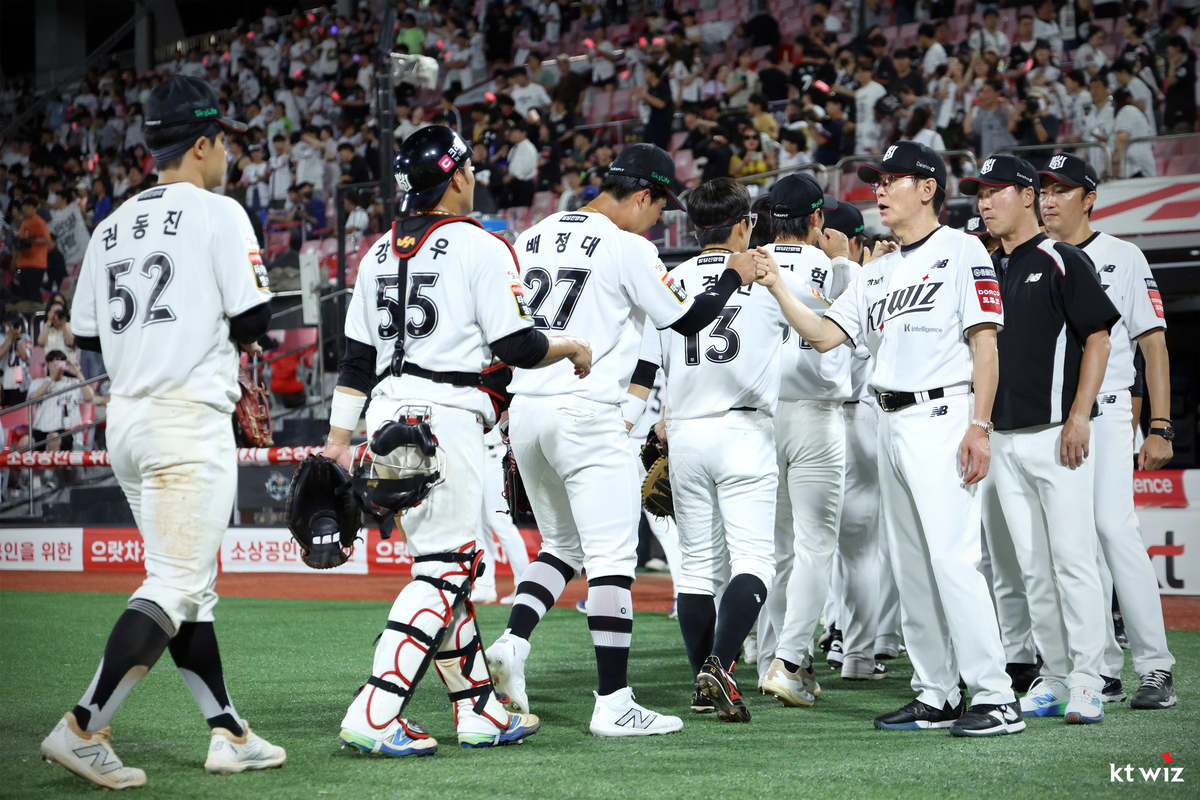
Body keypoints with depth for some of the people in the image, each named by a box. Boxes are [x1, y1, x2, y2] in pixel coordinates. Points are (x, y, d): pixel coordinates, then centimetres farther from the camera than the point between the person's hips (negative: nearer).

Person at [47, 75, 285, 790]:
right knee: (175, 586, -9)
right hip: (189, 418, -8)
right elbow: (254, 318, -11)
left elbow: (88, 333, 15)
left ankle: (229, 734, 16)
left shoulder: (114, 226, 14)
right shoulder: (219, 213, -6)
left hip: (124, 419, 8)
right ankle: (83, 728, -17)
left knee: (188, 584, 13)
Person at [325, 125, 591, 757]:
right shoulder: (481, 247, -6)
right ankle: (373, 716, -16)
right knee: (443, 569, -7)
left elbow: (356, 357, 15)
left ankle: (479, 710, 17)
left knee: (444, 563, 13)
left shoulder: (379, 252, 15)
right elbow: (516, 347, -9)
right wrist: (572, 347, 10)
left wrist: (338, 438, 17)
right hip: (447, 415, -8)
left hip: (387, 415, 8)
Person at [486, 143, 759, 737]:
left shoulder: (533, 238, 12)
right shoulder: (628, 247, -8)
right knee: (612, 558, -3)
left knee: (562, 544, 21)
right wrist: (735, 277, 15)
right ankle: (613, 704, -5)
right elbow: (687, 319, -2)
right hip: (586, 414, -7)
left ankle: (513, 640, 0)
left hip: (524, 410, 7)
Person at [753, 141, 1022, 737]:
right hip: (891, 423, 8)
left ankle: (996, 697, -14)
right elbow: (824, 335, 13)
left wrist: (979, 425, -17)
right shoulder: (878, 272, 20)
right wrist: (776, 287, 0)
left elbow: (985, 342, -9)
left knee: (951, 556, -15)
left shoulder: (960, 250, -2)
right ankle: (936, 695, 13)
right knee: (909, 564, 8)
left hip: (942, 416, -8)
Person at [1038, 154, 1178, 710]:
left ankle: (1155, 668, -14)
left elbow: (1153, 343, 0)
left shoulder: (1121, 258, 3)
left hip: (1104, 412, -5)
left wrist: (1159, 428, -8)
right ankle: (1103, 671, 7)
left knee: (1114, 529, -17)